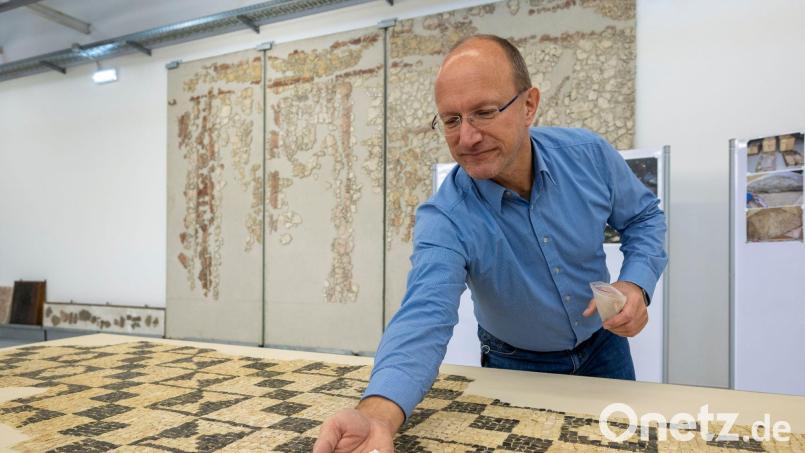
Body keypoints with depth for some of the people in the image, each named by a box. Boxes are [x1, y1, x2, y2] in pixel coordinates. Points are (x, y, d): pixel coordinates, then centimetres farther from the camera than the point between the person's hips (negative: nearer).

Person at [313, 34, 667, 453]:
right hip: (517, 367, -3)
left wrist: (637, 283, -22)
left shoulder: (590, 154, -20)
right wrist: (377, 414, -61)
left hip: (603, 347, 3)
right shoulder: (444, 219, -30)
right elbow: (425, 316, -43)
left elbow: (643, 217, -2)